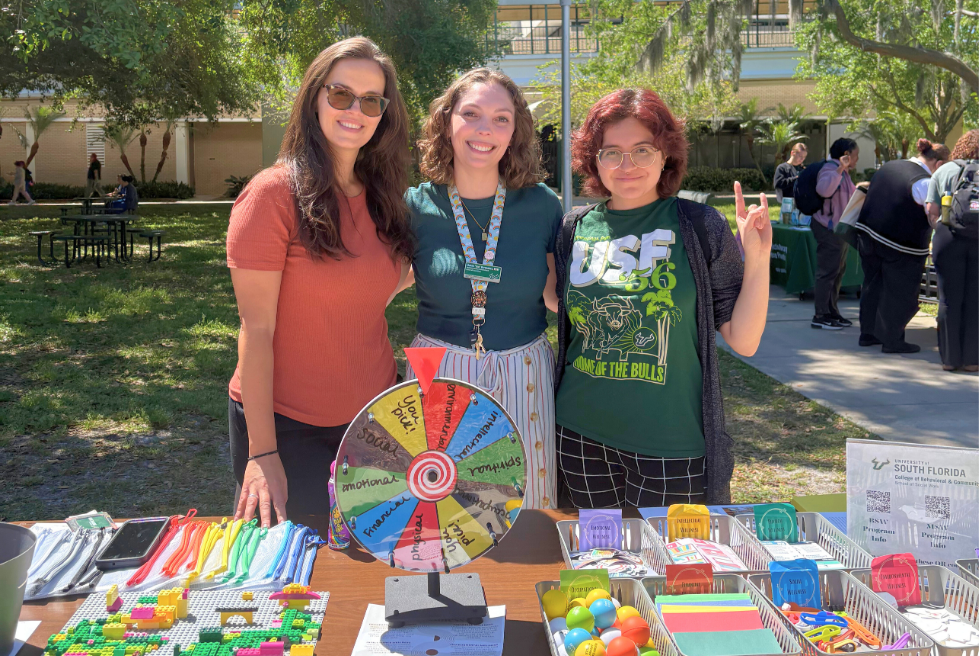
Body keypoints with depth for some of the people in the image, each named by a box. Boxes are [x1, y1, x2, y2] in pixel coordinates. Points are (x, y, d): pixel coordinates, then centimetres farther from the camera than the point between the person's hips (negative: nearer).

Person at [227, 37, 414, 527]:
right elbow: (256, 330, -15)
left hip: (373, 417, 6)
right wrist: (262, 452, -17)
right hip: (289, 428, -6)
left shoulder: (378, 197, 5)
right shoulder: (275, 193, -14)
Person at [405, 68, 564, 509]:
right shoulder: (416, 207, -4)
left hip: (524, 381, 1)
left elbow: (557, 296, 5)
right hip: (438, 376, 0)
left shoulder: (540, 205, -2)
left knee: (522, 510, 13)